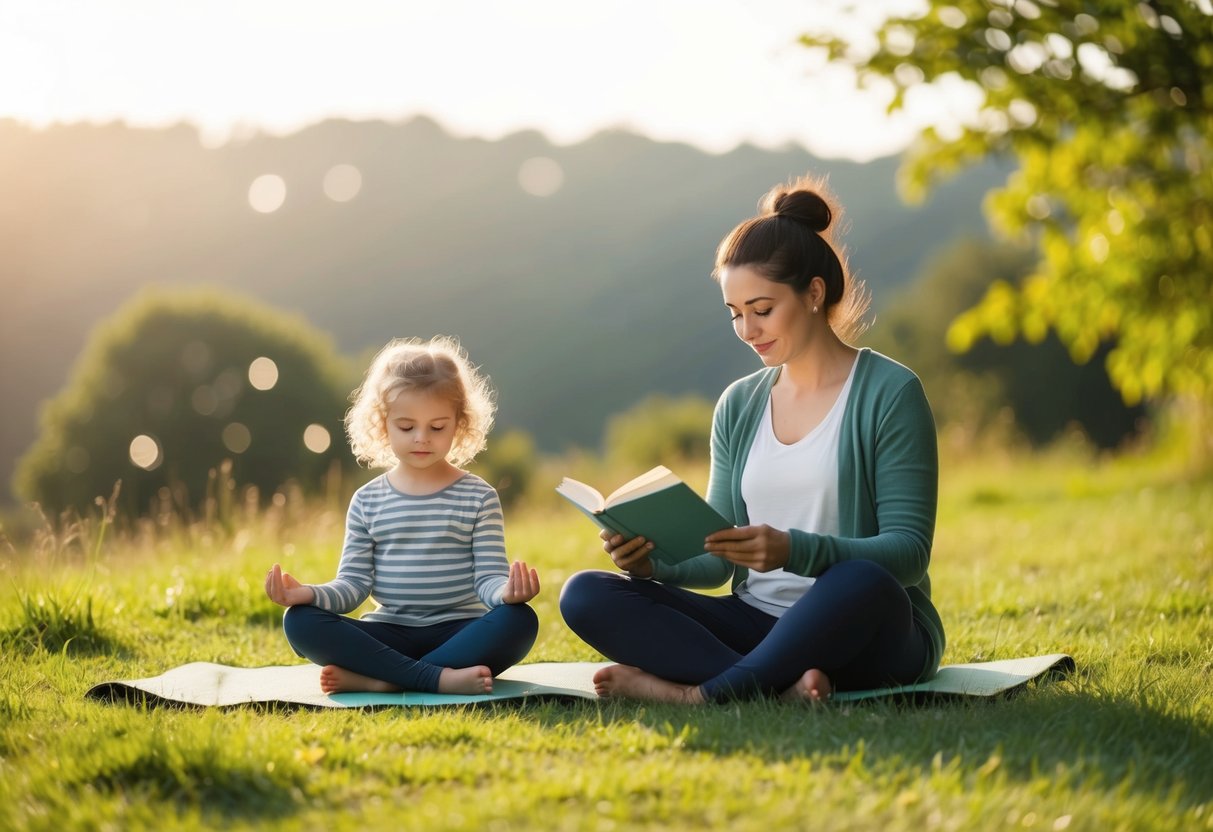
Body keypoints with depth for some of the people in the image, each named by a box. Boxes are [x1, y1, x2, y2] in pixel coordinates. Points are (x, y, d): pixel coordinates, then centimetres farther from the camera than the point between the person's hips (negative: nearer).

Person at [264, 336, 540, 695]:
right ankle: (441, 678, -31)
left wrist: (506, 592, -28)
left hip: (456, 632, -1)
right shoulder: (367, 501, 7)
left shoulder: (478, 497, 3)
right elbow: (354, 584, 2)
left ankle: (376, 679, -31)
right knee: (300, 621, -23)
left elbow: (488, 578, -4)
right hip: (389, 634, 1)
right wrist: (308, 594, -18)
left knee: (518, 621, -32)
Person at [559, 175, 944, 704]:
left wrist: (794, 550, -28)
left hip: (869, 635, -5)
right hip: (758, 623, 5)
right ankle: (781, 685, -30)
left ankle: (699, 693, -26)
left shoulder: (889, 393, -4)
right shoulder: (739, 406, 12)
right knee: (585, 596, -15)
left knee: (861, 583, -41)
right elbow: (718, 561, 11)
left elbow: (909, 549, -12)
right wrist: (653, 562, -12)